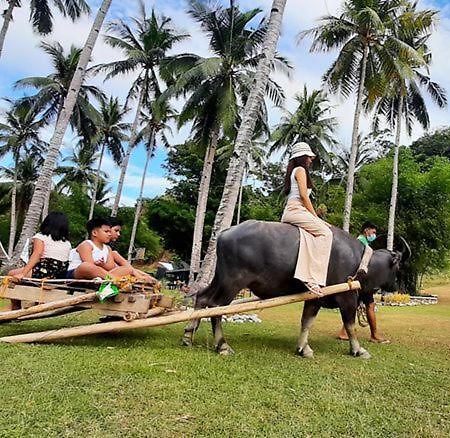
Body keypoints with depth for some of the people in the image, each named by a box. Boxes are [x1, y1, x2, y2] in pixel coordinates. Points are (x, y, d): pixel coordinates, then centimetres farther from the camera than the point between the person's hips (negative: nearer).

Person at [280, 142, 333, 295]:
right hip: (296, 210, -10)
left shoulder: (294, 171, 30)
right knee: (325, 232, -23)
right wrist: (316, 217, -6)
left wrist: (315, 217, 19)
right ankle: (312, 278, -35)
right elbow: (303, 195, -10)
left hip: (290, 211, 10)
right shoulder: (300, 170, 1)